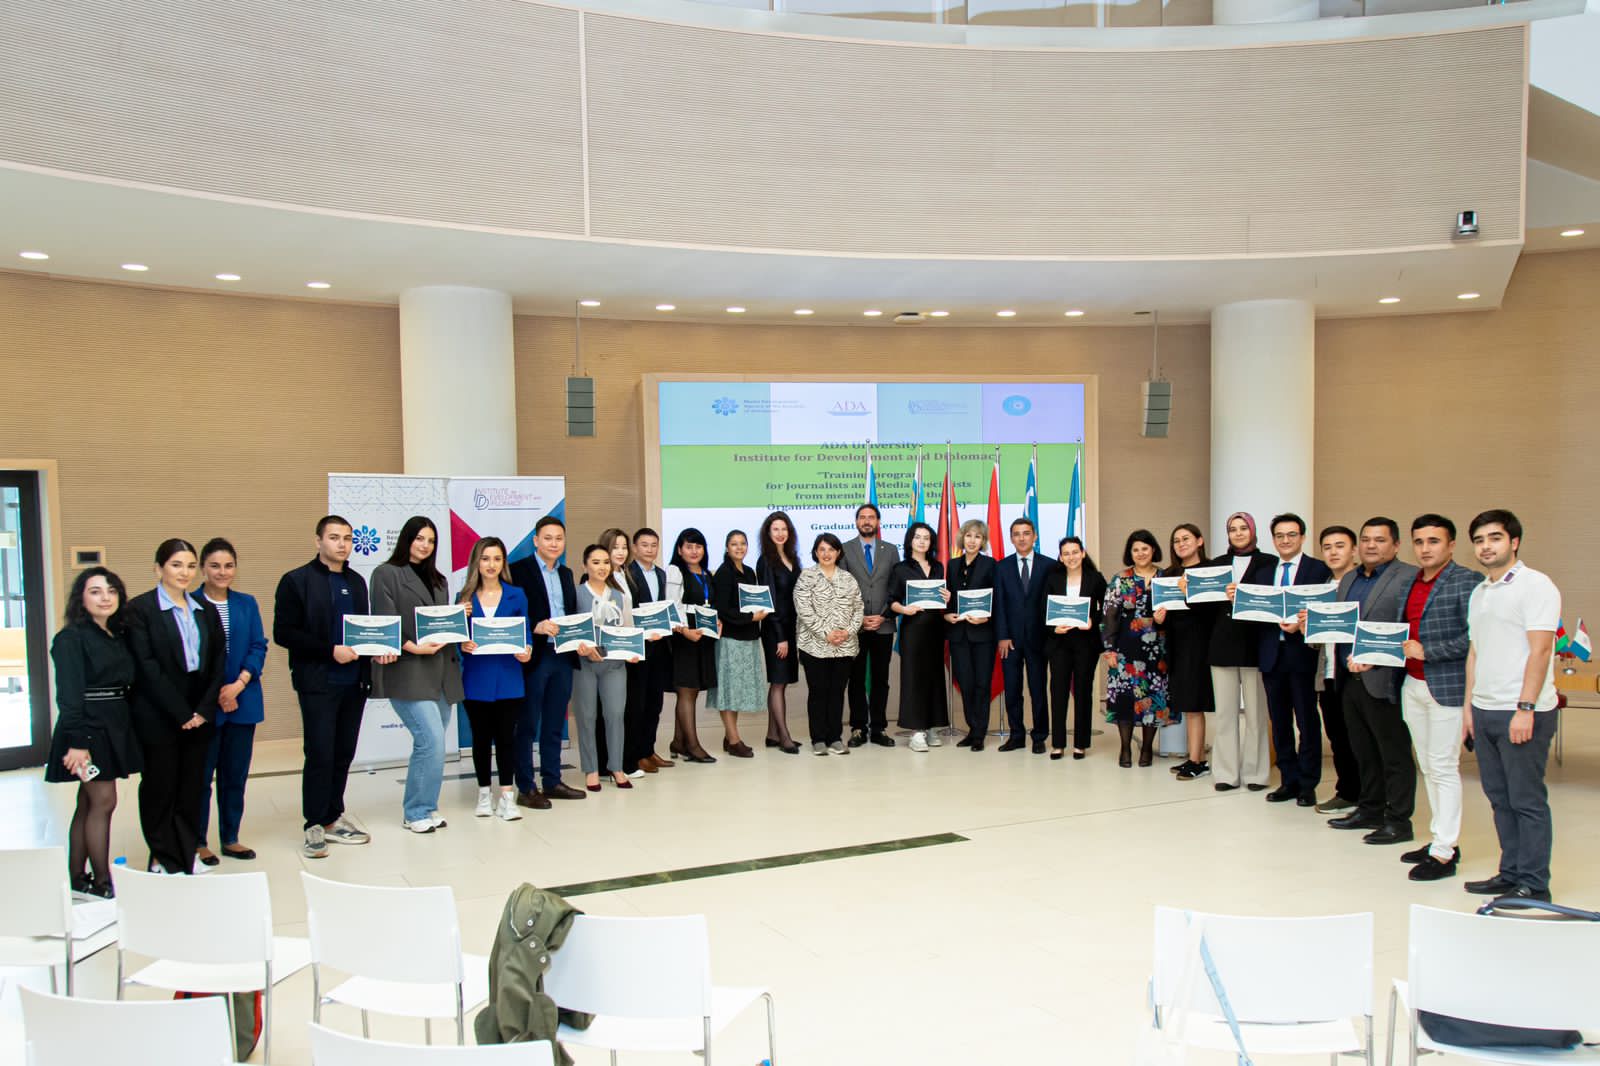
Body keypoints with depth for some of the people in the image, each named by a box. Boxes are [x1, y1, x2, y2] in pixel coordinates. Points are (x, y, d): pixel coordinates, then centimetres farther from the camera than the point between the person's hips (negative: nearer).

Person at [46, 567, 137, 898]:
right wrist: (76, 741, -21)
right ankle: (102, 882, 3)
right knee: (103, 802, -5)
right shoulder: (71, 638, -9)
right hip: (88, 728, -7)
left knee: (89, 804, 11)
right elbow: (69, 694, -15)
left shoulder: (119, 636, 11)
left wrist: (124, 728, 6)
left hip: (115, 727, 7)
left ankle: (77, 879, 18)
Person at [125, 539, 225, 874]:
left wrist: (204, 709, -5)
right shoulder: (140, 608, -6)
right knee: (159, 785, 6)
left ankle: (187, 853, 19)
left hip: (199, 715, 5)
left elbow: (217, 664, 7)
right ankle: (163, 856, 17)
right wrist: (181, 713, -14)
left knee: (193, 784, 9)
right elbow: (147, 667, -12)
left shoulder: (205, 611, 10)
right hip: (158, 716, -4)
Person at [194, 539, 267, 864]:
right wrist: (215, 693, -12)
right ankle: (197, 842, 14)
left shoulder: (247, 603, 8)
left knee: (235, 774, 10)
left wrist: (238, 684, -11)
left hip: (242, 701, 4)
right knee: (201, 774, 3)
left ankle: (230, 839, 21)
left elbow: (259, 647, 3)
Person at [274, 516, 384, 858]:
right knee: (319, 755, -3)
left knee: (343, 754, 10)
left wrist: (376, 649, 0)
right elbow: (283, 633, -9)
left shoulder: (356, 582, 14)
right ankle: (314, 827, 8)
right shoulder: (296, 581, -4)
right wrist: (330, 651, -17)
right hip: (318, 683, -5)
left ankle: (333, 819, 21)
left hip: (354, 682, 5)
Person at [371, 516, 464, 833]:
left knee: (430, 744, 7)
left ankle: (421, 806, 19)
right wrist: (413, 647, -19)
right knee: (431, 741, -14)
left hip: (441, 671, 7)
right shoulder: (386, 574, 0)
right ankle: (417, 812, -1)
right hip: (408, 672, -7)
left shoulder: (437, 579, 21)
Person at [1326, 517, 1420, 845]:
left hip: (1384, 681, -8)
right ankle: (1370, 810, 28)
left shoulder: (1408, 578, -8)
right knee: (1364, 753, 17)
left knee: (1394, 754, 3)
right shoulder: (1348, 579, 17)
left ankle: (1398, 820, 11)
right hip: (1351, 680, 8)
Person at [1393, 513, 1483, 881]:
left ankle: (1444, 854, 2)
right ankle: (1442, 839, 24)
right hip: (1413, 685, 8)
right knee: (1428, 767, 14)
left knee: (1443, 768, -4)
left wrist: (1427, 651, -17)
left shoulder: (1467, 581, -10)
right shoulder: (1409, 582, 12)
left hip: (1447, 686, -8)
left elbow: (1474, 637, -18)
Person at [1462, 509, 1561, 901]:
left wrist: (1525, 709, -20)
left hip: (1523, 713, -8)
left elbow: (1540, 650, -15)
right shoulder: (1479, 593, 16)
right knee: (1500, 799, 13)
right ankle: (1511, 874, 22)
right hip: (1485, 711, 8)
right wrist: (1470, 705, 16)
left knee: (1527, 801, -1)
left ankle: (1533, 885, 7)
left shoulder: (1535, 586, -8)